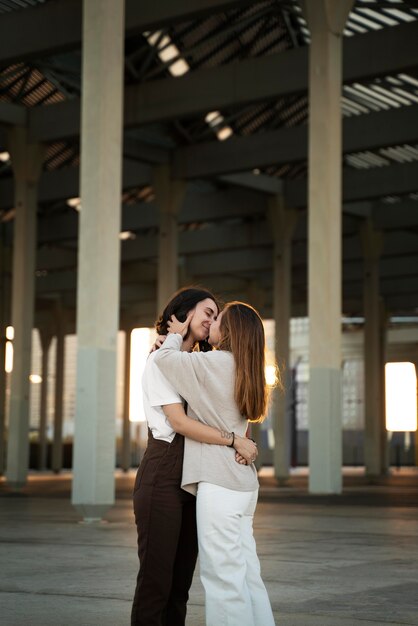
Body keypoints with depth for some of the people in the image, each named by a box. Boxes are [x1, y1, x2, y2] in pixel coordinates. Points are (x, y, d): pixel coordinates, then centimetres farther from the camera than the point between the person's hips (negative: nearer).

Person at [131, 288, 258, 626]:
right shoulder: (161, 360, -5)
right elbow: (179, 423, -15)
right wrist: (235, 441, -16)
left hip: (193, 478, 8)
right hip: (163, 475, -8)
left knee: (181, 579, 7)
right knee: (156, 576, -6)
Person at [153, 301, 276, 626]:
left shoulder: (217, 362, -10)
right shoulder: (245, 371, 16)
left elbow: (165, 358, -8)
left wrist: (176, 335, 10)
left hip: (219, 483, -9)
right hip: (243, 485, 9)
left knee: (223, 573, -8)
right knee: (247, 573, 10)